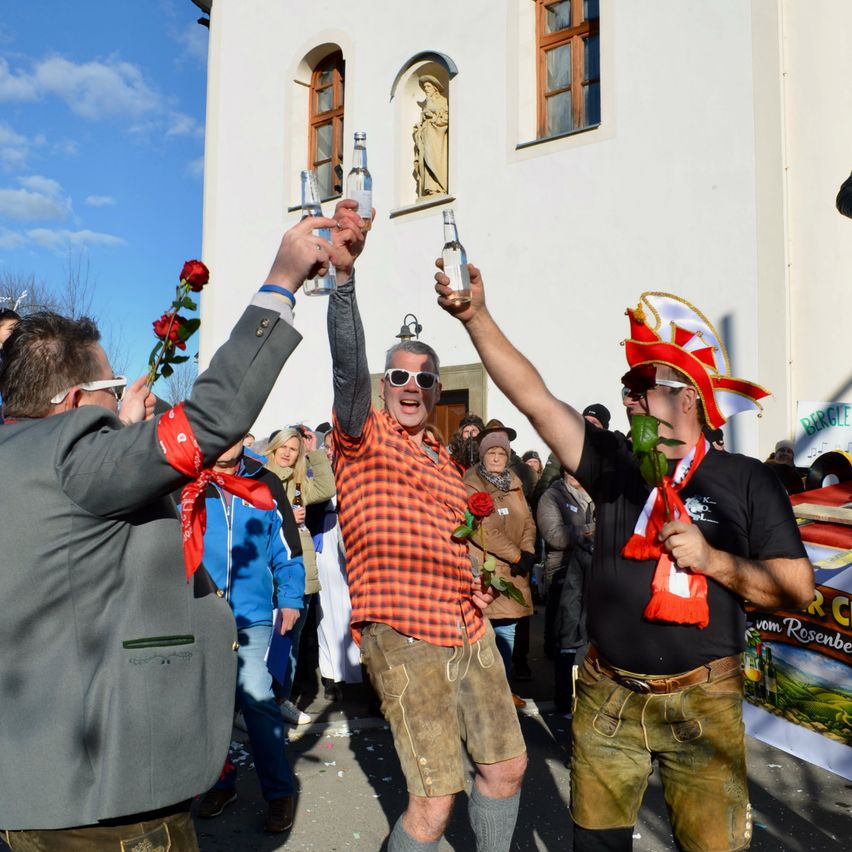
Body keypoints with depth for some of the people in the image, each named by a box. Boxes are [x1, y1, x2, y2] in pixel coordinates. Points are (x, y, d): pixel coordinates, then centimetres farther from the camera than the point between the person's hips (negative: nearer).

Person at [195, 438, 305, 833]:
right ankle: (221, 780, 34)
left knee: (256, 696, -7)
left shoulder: (266, 484, 3)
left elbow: (286, 548, 8)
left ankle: (279, 792, 10)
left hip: (251, 614, -1)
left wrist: (290, 599, 4)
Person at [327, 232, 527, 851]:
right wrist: (343, 272, -36)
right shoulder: (364, 437, -5)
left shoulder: (445, 463, 16)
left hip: (470, 629, 7)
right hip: (403, 636, -7)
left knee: (508, 764, 17)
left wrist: (477, 579, 10)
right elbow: (348, 366, -24)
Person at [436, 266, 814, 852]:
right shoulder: (616, 465, 1)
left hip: (702, 701, -2)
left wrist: (715, 560, -18)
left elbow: (799, 588, -4)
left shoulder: (745, 480, -4)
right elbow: (534, 398, -7)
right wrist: (476, 316, -12)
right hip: (608, 697, 3)